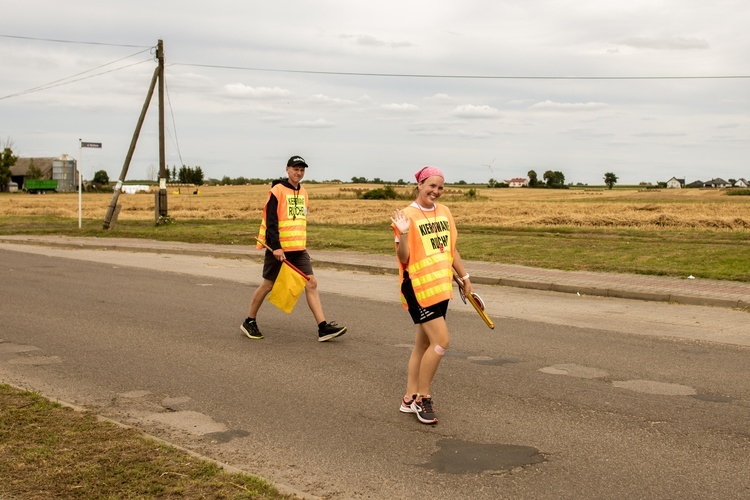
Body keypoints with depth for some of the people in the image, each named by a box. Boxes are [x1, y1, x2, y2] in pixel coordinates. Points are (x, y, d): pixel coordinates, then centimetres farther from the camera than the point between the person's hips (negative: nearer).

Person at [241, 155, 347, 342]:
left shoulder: (303, 192, 13)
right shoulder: (277, 191, -9)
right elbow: (270, 221, -15)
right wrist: (276, 247, -21)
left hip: (298, 249, 6)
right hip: (278, 248, -6)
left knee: (311, 283, -4)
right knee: (267, 285, 3)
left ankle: (323, 328, -6)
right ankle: (249, 322, 21)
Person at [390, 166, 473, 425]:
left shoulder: (444, 212, 9)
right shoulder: (408, 214, -11)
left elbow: (451, 248, 18)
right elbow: (404, 258, -14)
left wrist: (464, 276, 20)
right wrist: (403, 233, -29)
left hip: (440, 287, 7)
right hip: (418, 287, -7)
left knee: (423, 344, 13)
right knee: (441, 340, -13)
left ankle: (410, 398, 24)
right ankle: (423, 398, 3)